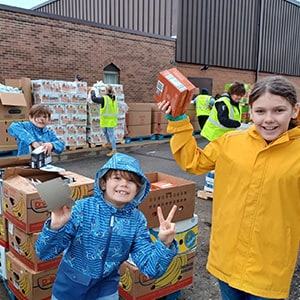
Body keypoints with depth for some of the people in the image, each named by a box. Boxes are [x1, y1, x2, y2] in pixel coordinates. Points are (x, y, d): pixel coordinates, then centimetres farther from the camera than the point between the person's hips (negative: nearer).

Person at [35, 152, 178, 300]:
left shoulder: (137, 220, -14)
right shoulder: (82, 208, -21)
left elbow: (151, 269, -15)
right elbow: (44, 253, -20)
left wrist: (164, 244, -33)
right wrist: (55, 227, -39)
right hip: (69, 287, -1)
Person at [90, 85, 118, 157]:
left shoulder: (104, 98, -18)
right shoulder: (114, 98, 4)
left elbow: (93, 99, -14)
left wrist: (92, 92, 5)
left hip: (109, 120, -8)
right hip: (111, 119, 8)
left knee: (111, 134, -5)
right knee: (105, 131, 26)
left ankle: (114, 149, -1)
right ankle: (109, 143, 42)